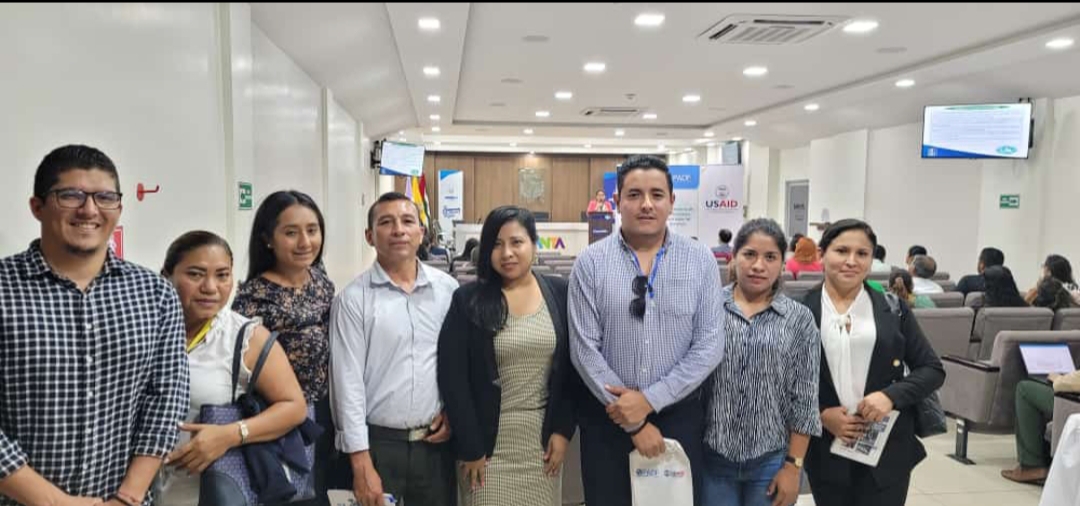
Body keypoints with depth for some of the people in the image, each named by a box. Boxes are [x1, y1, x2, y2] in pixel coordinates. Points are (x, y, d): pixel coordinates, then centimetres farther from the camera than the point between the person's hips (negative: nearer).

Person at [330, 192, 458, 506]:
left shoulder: (448, 289, 1)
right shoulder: (354, 299, -7)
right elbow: (348, 382, -9)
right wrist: (361, 465, -11)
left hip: (436, 442, 3)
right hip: (378, 444, -2)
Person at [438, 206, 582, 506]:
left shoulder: (559, 293, 0)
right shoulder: (467, 300, -7)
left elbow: (572, 368, 2)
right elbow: (452, 378, -8)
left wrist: (563, 430, -3)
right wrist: (470, 447, -9)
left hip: (544, 437, 2)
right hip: (489, 440, -2)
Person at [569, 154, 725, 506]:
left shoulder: (701, 260, -3)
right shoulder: (590, 263, -6)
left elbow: (710, 346, -6)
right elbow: (584, 349, -9)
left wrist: (650, 400, -14)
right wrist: (634, 422, -10)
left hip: (678, 415, 1)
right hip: (607, 417, 0)